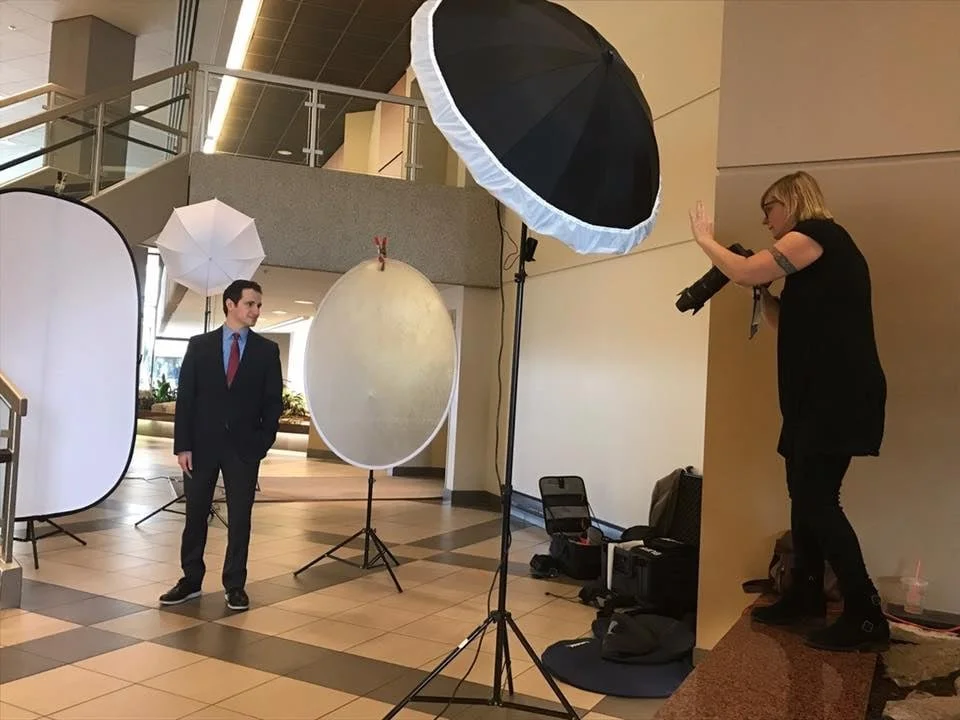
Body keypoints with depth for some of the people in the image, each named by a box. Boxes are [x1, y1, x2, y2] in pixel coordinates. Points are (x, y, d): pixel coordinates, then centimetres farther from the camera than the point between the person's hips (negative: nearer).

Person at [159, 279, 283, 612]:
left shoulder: (267, 350, 3)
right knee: (195, 515, 9)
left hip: (244, 447, 0)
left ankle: (235, 585, 15)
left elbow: (274, 401, 3)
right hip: (202, 443, 1)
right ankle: (191, 580, 22)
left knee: (239, 518, 4)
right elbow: (185, 398, 0)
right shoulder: (199, 345, 3)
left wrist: (263, 442, -7)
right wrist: (183, 445, -6)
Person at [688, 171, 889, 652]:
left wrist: (704, 238, 1)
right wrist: (764, 293, 12)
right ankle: (806, 596, 23)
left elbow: (744, 273, -14)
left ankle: (866, 616, -4)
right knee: (804, 494, 13)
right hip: (820, 393, 10)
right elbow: (789, 322, 23)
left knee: (817, 499, -10)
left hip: (839, 393, -10)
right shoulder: (820, 250, 22)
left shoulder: (818, 232, -6)